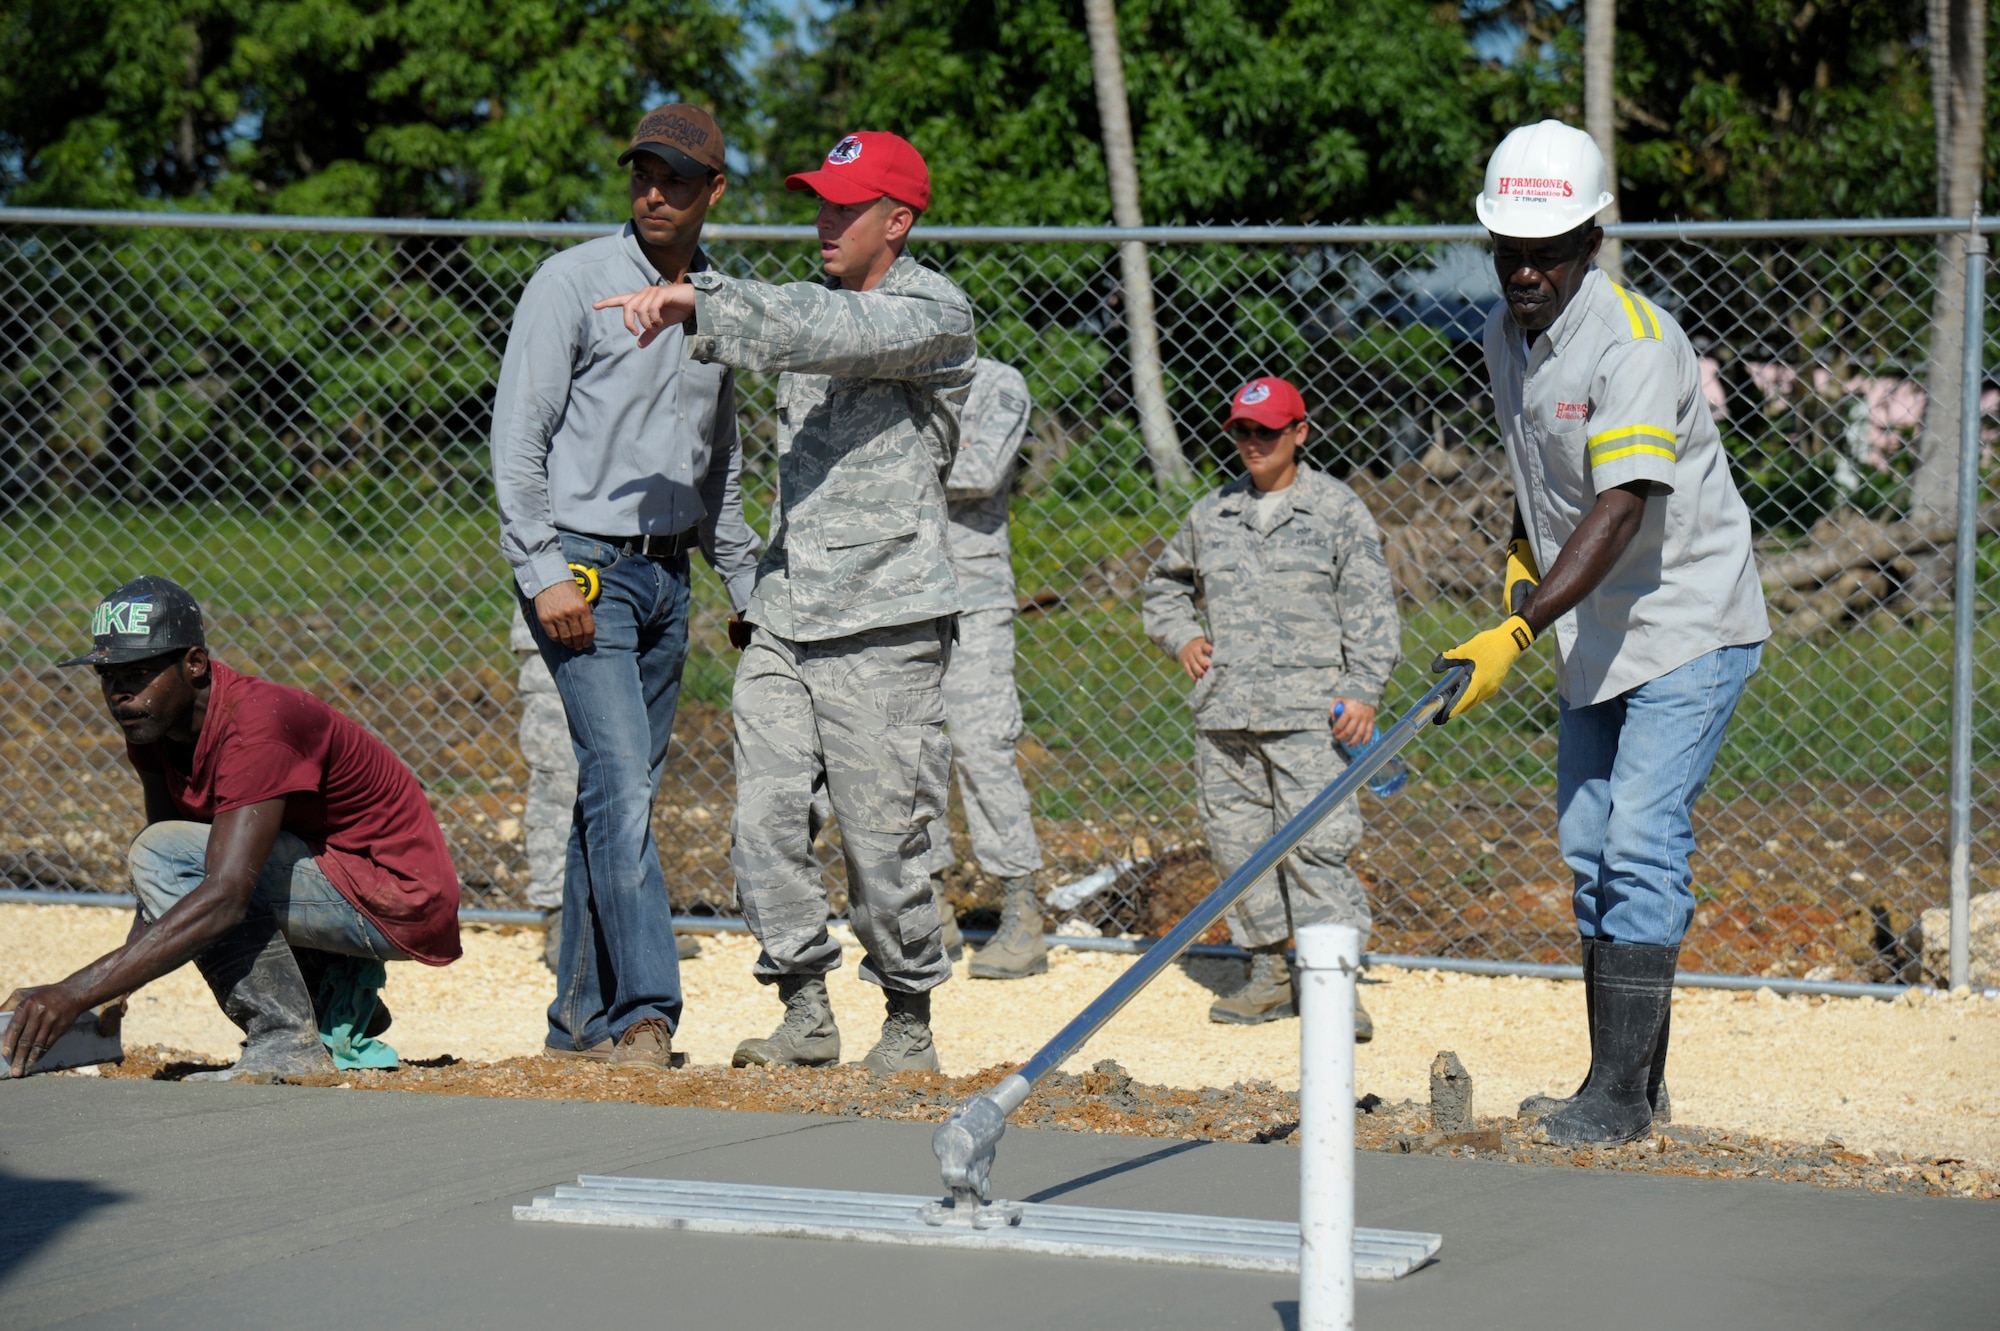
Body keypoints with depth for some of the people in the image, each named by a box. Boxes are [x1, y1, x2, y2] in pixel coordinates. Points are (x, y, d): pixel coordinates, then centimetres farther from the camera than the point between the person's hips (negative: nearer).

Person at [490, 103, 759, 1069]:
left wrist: (751, 589, 18)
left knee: (626, 792, 7)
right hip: (582, 565, -6)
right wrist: (545, 572, -17)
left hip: (668, 576, 6)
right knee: (620, 782, -17)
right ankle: (646, 1013, -21)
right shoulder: (575, 281, -5)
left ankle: (581, 1019, 13)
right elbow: (517, 436, -9)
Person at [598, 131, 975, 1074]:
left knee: (882, 840, -3)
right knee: (765, 820, -2)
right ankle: (805, 1011, 9)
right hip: (783, 617, 7)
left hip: (883, 626, -7)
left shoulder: (934, 313, -7)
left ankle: (909, 1021, 13)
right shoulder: (820, 305, 18)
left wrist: (698, 302, -31)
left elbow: (832, 333, -23)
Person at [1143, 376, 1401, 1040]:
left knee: (1317, 842, -12)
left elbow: (1370, 606, 0)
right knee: (1237, 841, 6)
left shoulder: (1337, 509, 3)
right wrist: (1181, 636, 12)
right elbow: (1166, 584, 31)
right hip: (1223, 711, 5)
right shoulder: (1210, 514, 15)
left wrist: (1363, 690, -9)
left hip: (1309, 710, -5)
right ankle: (1270, 972, 16)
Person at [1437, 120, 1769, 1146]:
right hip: (1595, 635, 9)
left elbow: (1619, 513, -34)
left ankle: (1623, 1093, -12)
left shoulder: (1635, 341, -24)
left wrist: (1515, 634, -41)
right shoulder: (1505, 334, 3)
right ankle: (1624, 1084, 16)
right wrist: (1521, 553, 6)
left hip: (1688, 627, -9)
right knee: (1589, 850, 9)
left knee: (1641, 843, -15)